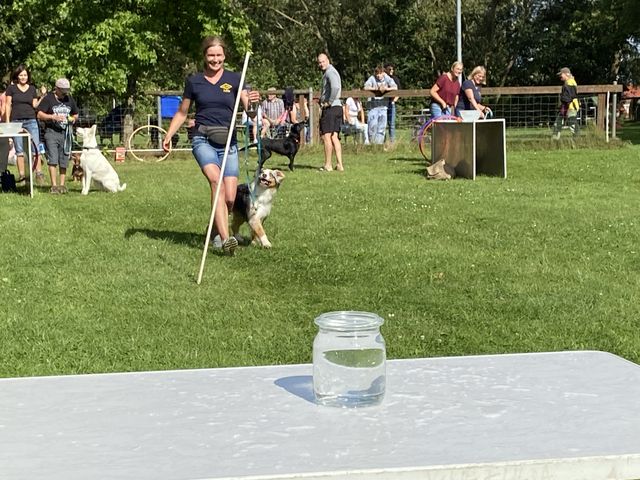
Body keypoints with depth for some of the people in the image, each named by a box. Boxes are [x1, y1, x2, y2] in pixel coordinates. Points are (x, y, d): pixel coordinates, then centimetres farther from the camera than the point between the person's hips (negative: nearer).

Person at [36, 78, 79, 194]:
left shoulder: (70, 99, 13)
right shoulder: (48, 98, -1)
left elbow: (75, 114, 24)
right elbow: (39, 114, -5)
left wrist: (73, 118, 1)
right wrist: (53, 117, -18)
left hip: (66, 133, 4)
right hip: (52, 132, -4)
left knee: (64, 161, 4)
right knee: (53, 159, -11)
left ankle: (62, 185, 11)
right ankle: (54, 185, -10)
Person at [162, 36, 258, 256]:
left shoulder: (234, 79, 5)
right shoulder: (194, 81, 7)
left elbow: (248, 109, -5)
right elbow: (182, 112, 17)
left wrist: (252, 102, -28)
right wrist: (168, 135, 7)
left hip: (228, 142, 1)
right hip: (203, 140, -1)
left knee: (230, 198, -5)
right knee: (216, 181, -28)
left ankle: (218, 229, 27)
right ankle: (225, 239, -35)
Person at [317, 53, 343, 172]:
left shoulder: (330, 72, -11)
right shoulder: (332, 71, 21)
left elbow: (335, 87, -29)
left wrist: (329, 102, -19)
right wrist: (322, 100, 16)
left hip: (330, 108, -10)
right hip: (338, 108, 10)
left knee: (326, 136, -5)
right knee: (334, 137, 9)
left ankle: (328, 165, -3)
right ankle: (339, 164, 6)